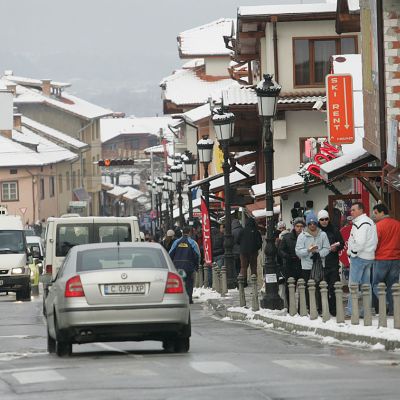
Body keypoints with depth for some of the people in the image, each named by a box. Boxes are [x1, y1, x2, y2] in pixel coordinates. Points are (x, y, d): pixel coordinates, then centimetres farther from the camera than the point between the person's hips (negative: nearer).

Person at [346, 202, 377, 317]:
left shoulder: (360, 223, -16)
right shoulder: (370, 222, 16)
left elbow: (359, 242, -24)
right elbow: (375, 241, 18)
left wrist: (353, 253, -12)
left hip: (359, 257, -10)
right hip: (369, 257, 10)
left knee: (353, 284, -7)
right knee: (366, 285, 13)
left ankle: (350, 311, -9)